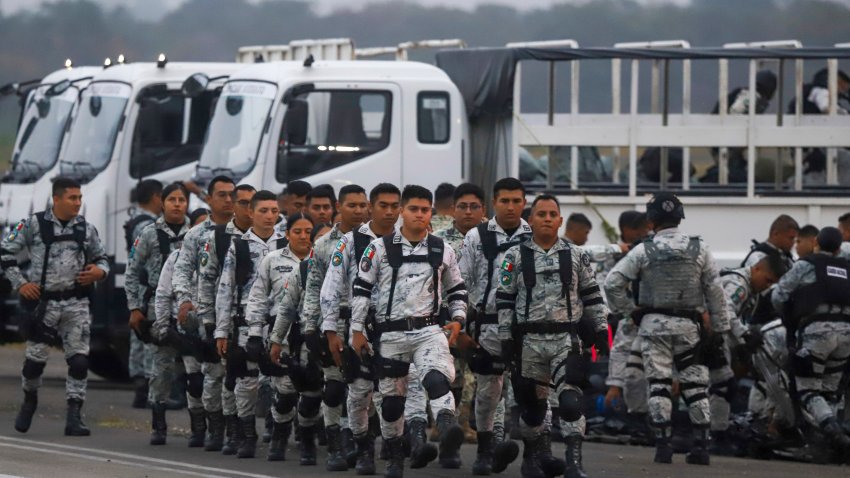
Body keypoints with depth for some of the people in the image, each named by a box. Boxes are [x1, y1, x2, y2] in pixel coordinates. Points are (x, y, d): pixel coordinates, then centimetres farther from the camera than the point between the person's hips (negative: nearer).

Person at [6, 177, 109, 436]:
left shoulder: (86, 229, 6)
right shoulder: (34, 225, -2)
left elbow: (101, 259, 19)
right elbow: (6, 252, 3)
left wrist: (99, 271, -4)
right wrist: (20, 283, -5)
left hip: (76, 303, 2)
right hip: (44, 301, -2)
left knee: (79, 361, -8)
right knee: (35, 359, 5)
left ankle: (74, 417, -4)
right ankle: (29, 401, 33)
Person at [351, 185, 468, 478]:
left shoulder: (442, 251, 8)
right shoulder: (380, 248, 1)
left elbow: (457, 289, 20)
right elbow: (361, 289, 3)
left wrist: (457, 319, 4)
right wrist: (357, 330, 1)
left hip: (429, 330, 0)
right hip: (391, 333, 0)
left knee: (437, 379, -29)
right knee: (391, 397, 9)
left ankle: (449, 437, -48)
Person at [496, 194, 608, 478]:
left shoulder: (576, 257, 7)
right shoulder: (515, 257, 3)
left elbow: (592, 296, 12)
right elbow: (504, 300, 2)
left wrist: (601, 330, 6)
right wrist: (506, 338, -3)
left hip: (566, 339, 0)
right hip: (529, 340, 0)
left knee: (570, 399, -16)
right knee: (532, 403, 11)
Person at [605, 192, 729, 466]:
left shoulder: (643, 251, -6)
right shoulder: (699, 249, -1)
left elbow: (613, 283, -7)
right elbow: (714, 291, 1)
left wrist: (629, 311, 5)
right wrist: (719, 326, 9)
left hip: (654, 324, -2)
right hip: (689, 325, 2)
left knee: (659, 383, 1)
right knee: (695, 383, 8)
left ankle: (662, 443, -5)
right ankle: (701, 443, 5)